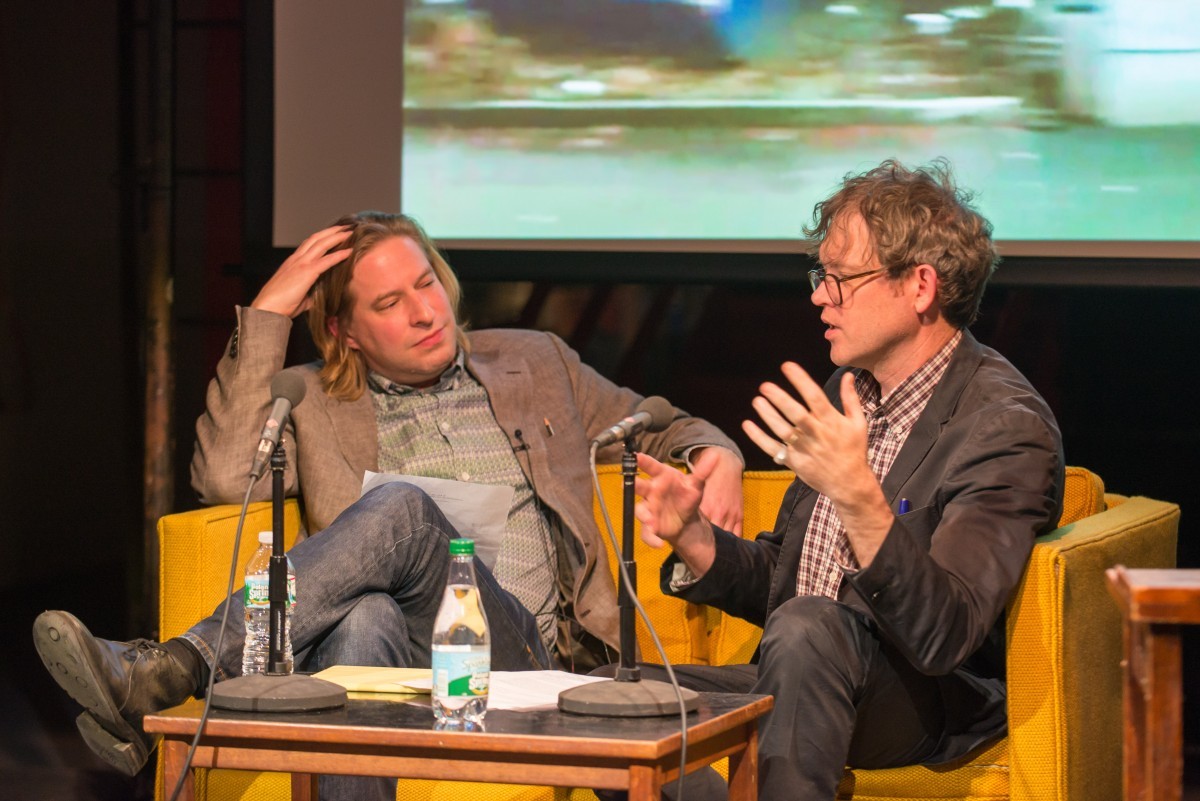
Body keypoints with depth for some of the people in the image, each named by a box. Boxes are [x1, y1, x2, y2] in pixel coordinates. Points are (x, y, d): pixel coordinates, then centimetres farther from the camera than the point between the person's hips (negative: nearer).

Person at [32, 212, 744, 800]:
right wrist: (267, 317, 5)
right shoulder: (313, 403, 22)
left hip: (516, 647, 0)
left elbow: (655, 428, 36)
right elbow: (226, 478, 3)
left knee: (403, 511, -32)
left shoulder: (533, 363, 27)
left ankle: (167, 673, -44)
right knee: (367, 620, -41)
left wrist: (714, 454, 12)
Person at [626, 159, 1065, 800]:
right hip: (805, 677, 7)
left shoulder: (1006, 427, -15)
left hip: (934, 708, -7)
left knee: (805, 628, -35)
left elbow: (944, 637, -26)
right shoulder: (849, 390, 11)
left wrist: (856, 495, -39)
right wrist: (693, 537, -4)